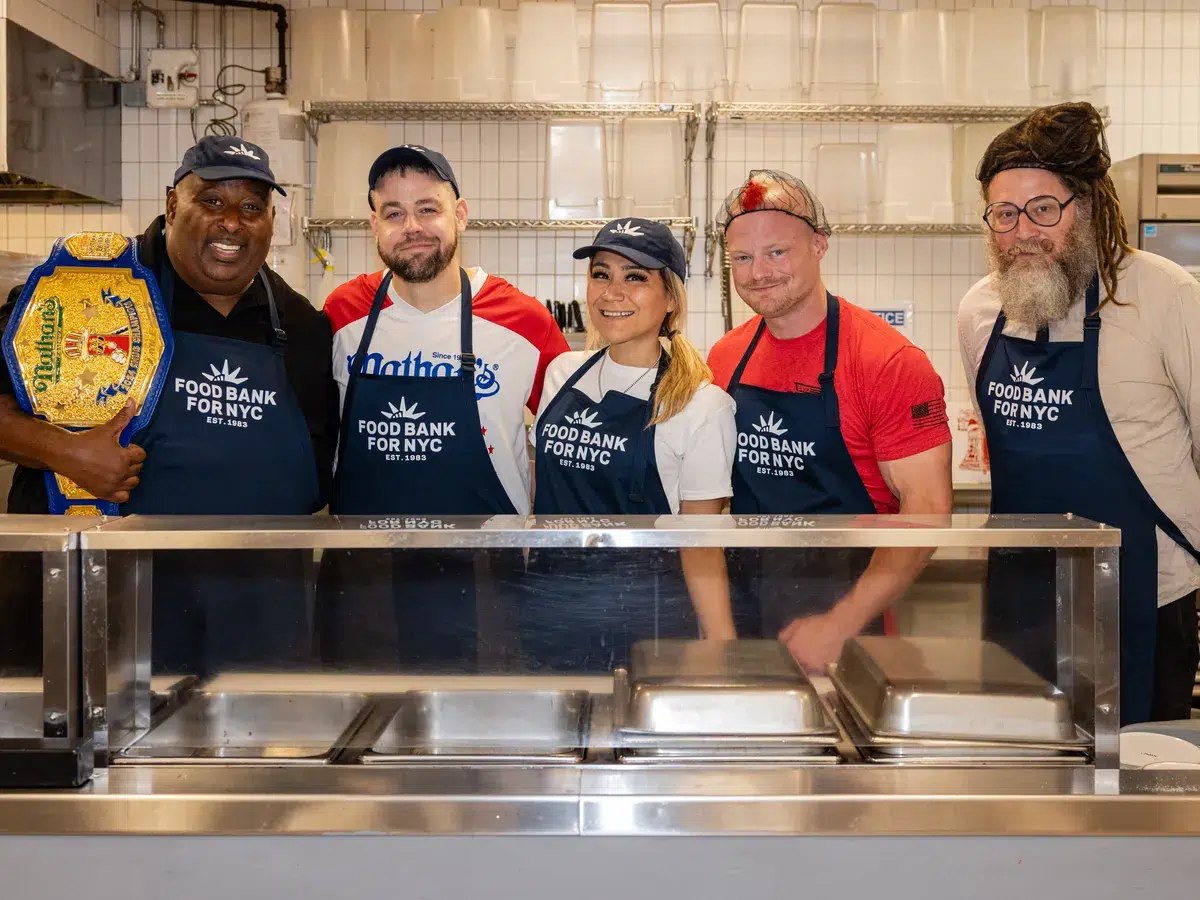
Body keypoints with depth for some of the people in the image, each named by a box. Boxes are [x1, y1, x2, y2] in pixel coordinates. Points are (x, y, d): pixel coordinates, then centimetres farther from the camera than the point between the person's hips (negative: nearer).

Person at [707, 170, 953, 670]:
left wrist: (841, 624, -22)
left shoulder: (889, 362, -13)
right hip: (743, 617, 5)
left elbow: (927, 508, -17)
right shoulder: (724, 360, 3)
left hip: (847, 621, -4)